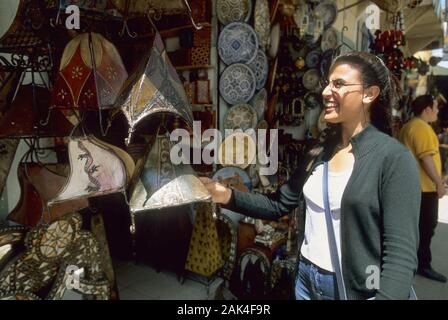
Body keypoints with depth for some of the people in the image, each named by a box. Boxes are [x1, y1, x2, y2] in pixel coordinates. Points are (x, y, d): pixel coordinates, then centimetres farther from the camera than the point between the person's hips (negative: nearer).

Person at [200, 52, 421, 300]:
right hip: (306, 279, 6)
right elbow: (278, 204, 5)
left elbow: (401, 252, -20)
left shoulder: (394, 159, -16)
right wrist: (228, 196, -9)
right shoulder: (320, 150, 3)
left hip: (355, 289, -6)